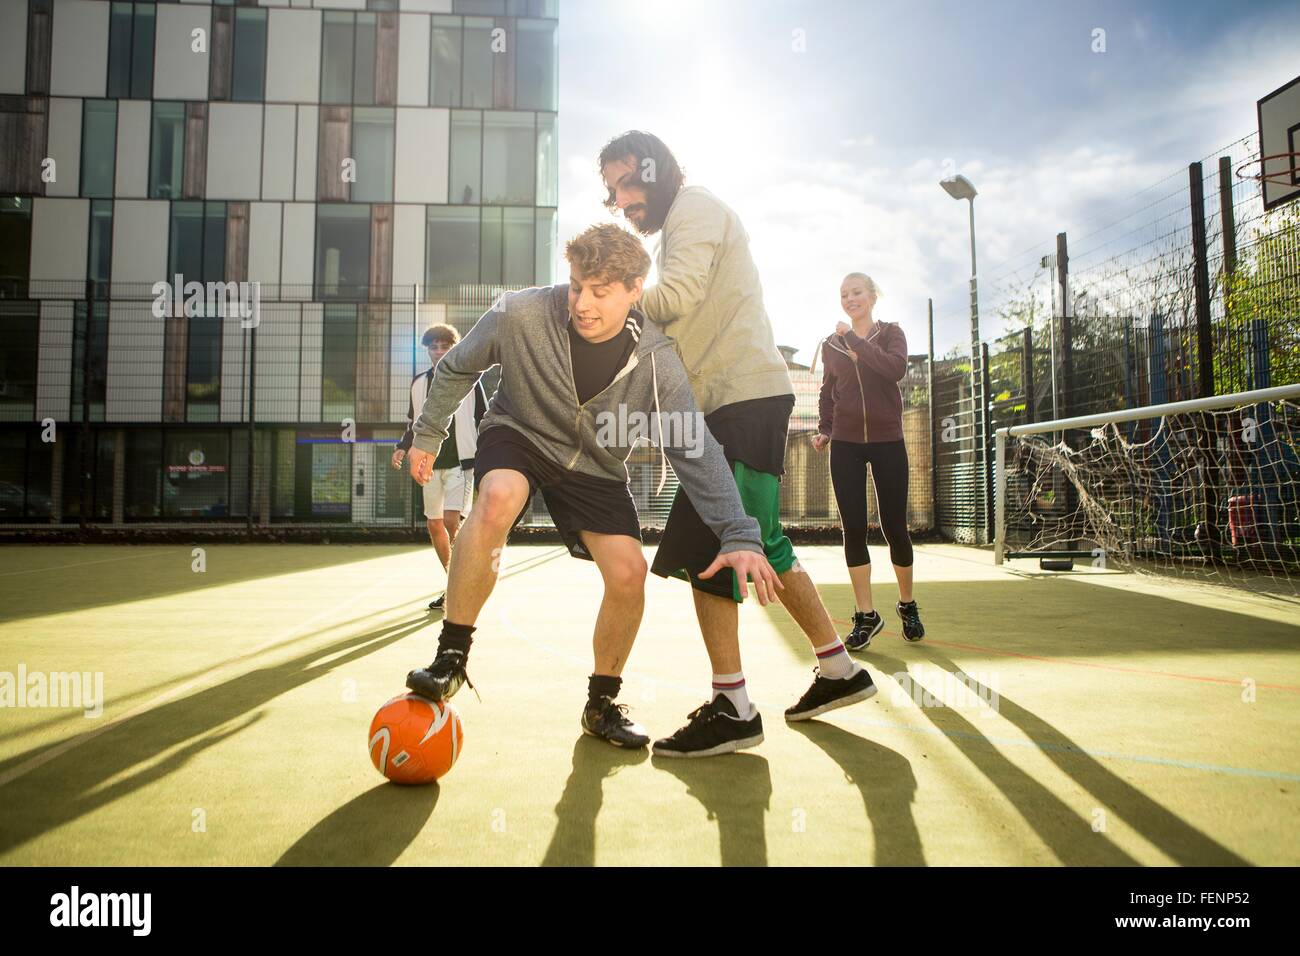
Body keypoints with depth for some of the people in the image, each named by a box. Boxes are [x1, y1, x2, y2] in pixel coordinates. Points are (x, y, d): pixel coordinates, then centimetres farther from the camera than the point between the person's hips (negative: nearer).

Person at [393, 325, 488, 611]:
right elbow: (414, 425, 19)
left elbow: (484, 421, 3)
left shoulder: (469, 380, 0)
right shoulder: (419, 383, 11)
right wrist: (403, 447, 1)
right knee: (434, 524, 7)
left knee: (452, 520, -18)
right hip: (431, 462, 5)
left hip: (462, 461, -5)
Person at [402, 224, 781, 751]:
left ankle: (602, 704, 12)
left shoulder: (655, 360, -22)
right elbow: (456, 368, -5)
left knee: (629, 572, -13)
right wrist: (427, 435, 5)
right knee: (498, 498, -37)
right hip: (516, 435, -2)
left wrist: (740, 535, -34)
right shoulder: (519, 314, -25)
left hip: (595, 468, 2)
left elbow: (695, 448, -23)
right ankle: (451, 655, -19)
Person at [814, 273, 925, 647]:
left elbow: (896, 368, -19)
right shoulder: (831, 344, 10)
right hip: (845, 445, 2)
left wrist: (854, 341, -16)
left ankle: (907, 604, 23)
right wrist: (824, 430, 4)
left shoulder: (890, 333, 2)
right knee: (853, 528, -3)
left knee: (894, 525, 1)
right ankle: (866, 614, 6)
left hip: (887, 441, -2)